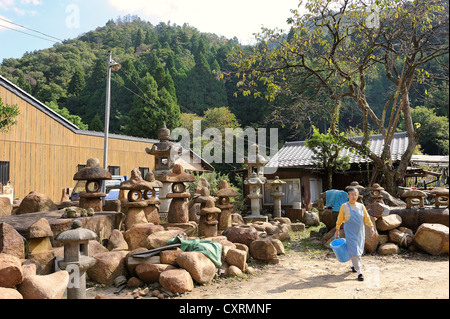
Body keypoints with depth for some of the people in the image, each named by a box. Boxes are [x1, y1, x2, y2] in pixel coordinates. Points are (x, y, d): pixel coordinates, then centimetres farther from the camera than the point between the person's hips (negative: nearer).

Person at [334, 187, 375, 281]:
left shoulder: (361, 206, 5)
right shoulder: (344, 206, -5)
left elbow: (366, 218, 4)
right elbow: (340, 219, 3)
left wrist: (371, 227, -10)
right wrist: (337, 230, 7)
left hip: (360, 232, 4)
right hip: (350, 232, -4)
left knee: (359, 250, 13)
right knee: (354, 251, -9)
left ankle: (354, 266, 36)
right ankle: (359, 272, -8)